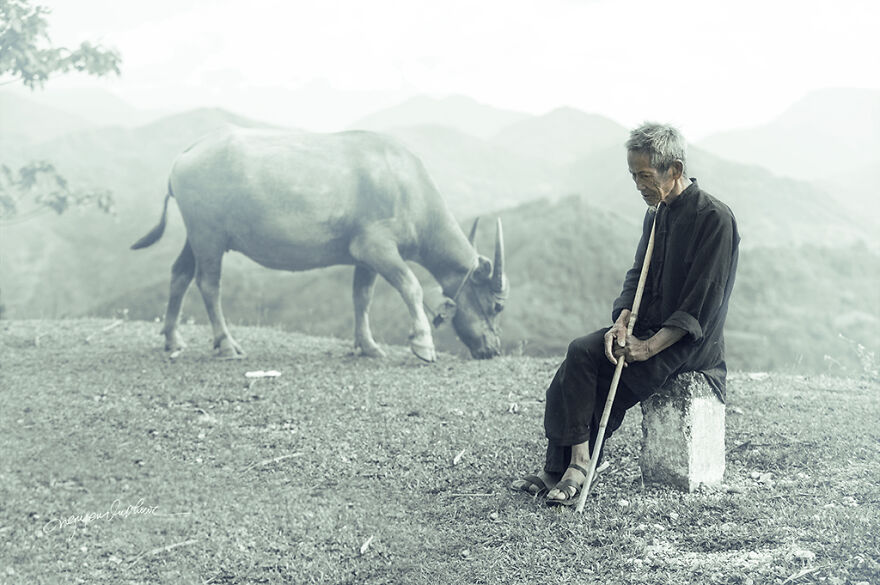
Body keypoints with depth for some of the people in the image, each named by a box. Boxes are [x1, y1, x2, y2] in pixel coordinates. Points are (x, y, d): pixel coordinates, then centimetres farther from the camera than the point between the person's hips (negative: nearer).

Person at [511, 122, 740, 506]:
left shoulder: (715, 218, -13)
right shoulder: (656, 213, 12)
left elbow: (702, 303, -18)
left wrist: (650, 346, -23)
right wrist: (622, 322, -6)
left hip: (690, 344, -8)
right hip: (648, 330, 8)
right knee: (580, 354, -17)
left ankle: (579, 467, -10)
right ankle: (560, 470, -17)